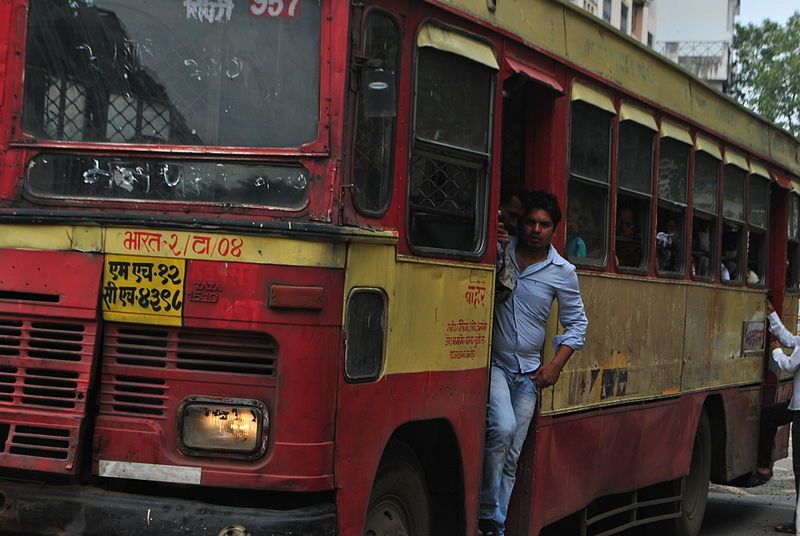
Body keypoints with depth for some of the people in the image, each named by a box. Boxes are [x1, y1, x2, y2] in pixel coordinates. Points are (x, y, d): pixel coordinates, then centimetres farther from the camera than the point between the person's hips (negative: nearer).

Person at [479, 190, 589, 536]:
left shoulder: (562, 272, 2)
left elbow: (577, 323, 10)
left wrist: (555, 365, -2)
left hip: (528, 373, 3)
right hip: (492, 362, -3)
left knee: (511, 456, 5)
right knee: (502, 427, -26)